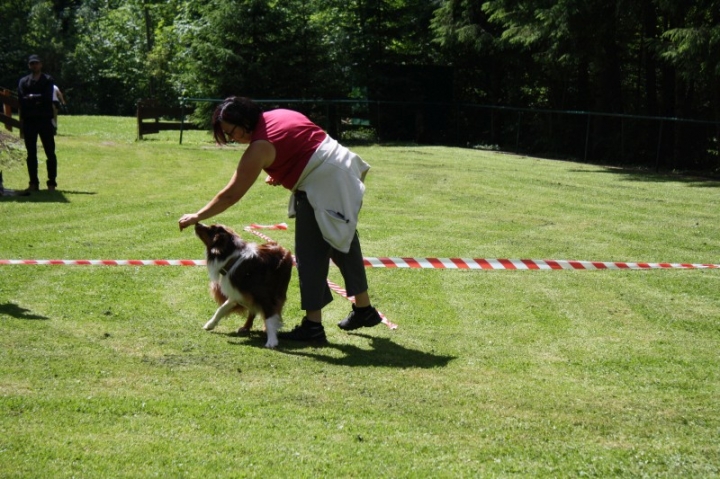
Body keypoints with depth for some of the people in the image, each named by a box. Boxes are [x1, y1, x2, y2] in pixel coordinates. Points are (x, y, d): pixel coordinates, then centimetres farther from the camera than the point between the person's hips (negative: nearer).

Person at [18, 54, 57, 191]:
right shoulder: (23, 81, 9)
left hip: (45, 120, -2)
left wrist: (32, 97, -5)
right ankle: (33, 183, 9)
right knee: (31, 154, 4)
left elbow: (47, 98, -9)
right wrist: (38, 100, -11)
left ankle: (52, 182, 2)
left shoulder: (48, 80, 5)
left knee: (50, 153, -2)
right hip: (29, 121, 2)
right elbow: (22, 100, -4)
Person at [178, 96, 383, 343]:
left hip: (323, 188, -10)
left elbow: (231, 195, -13)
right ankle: (364, 309, 31)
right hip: (344, 172, 10)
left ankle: (313, 325, -6)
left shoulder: (259, 148, -15)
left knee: (310, 253, -6)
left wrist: (197, 217, -4)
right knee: (343, 243, 20)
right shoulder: (278, 115, 9)